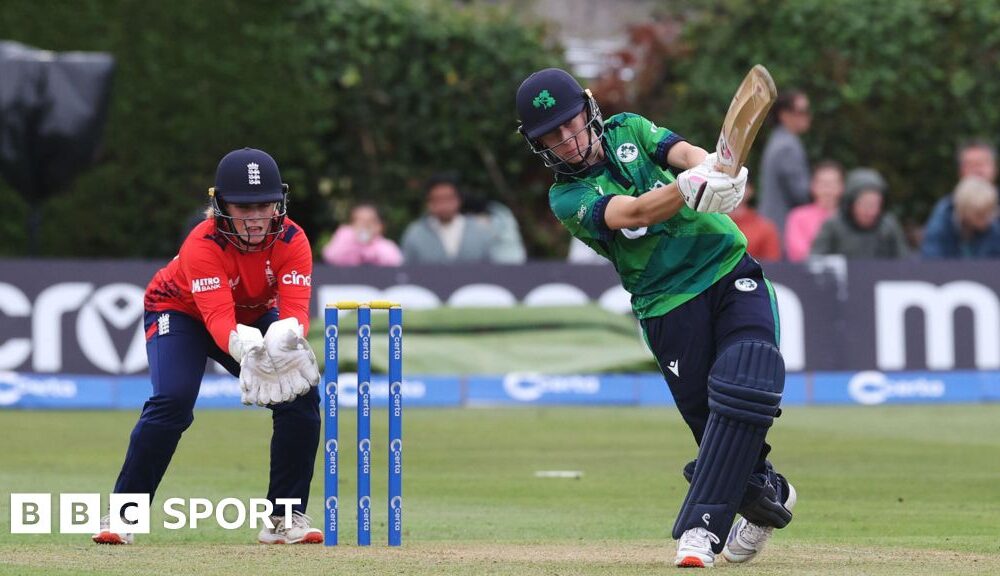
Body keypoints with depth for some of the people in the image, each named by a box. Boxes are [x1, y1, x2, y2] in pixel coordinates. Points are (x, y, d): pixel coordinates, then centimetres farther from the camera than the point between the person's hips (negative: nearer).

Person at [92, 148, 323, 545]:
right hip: (180, 310, -4)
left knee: (301, 396, -15)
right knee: (172, 402, -27)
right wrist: (245, 346, -68)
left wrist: (287, 335, -61)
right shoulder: (202, 245, -35)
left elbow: (296, 309, -36)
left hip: (256, 316, 4)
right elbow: (219, 319, -46)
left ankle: (286, 519, -2)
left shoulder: (292, 241, -25)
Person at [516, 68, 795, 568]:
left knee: (743, 391, -20)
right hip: (670, 307, -1)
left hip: (731, 270, 1)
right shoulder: (567, 199, -3)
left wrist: (706, 166, -35)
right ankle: (767, 494, 21)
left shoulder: (629, 131, 10)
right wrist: (692, 189, -42)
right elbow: (633, 213, -22)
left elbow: (682, 152, -10)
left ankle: (701, 527, -19)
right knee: (708, 416, -8)